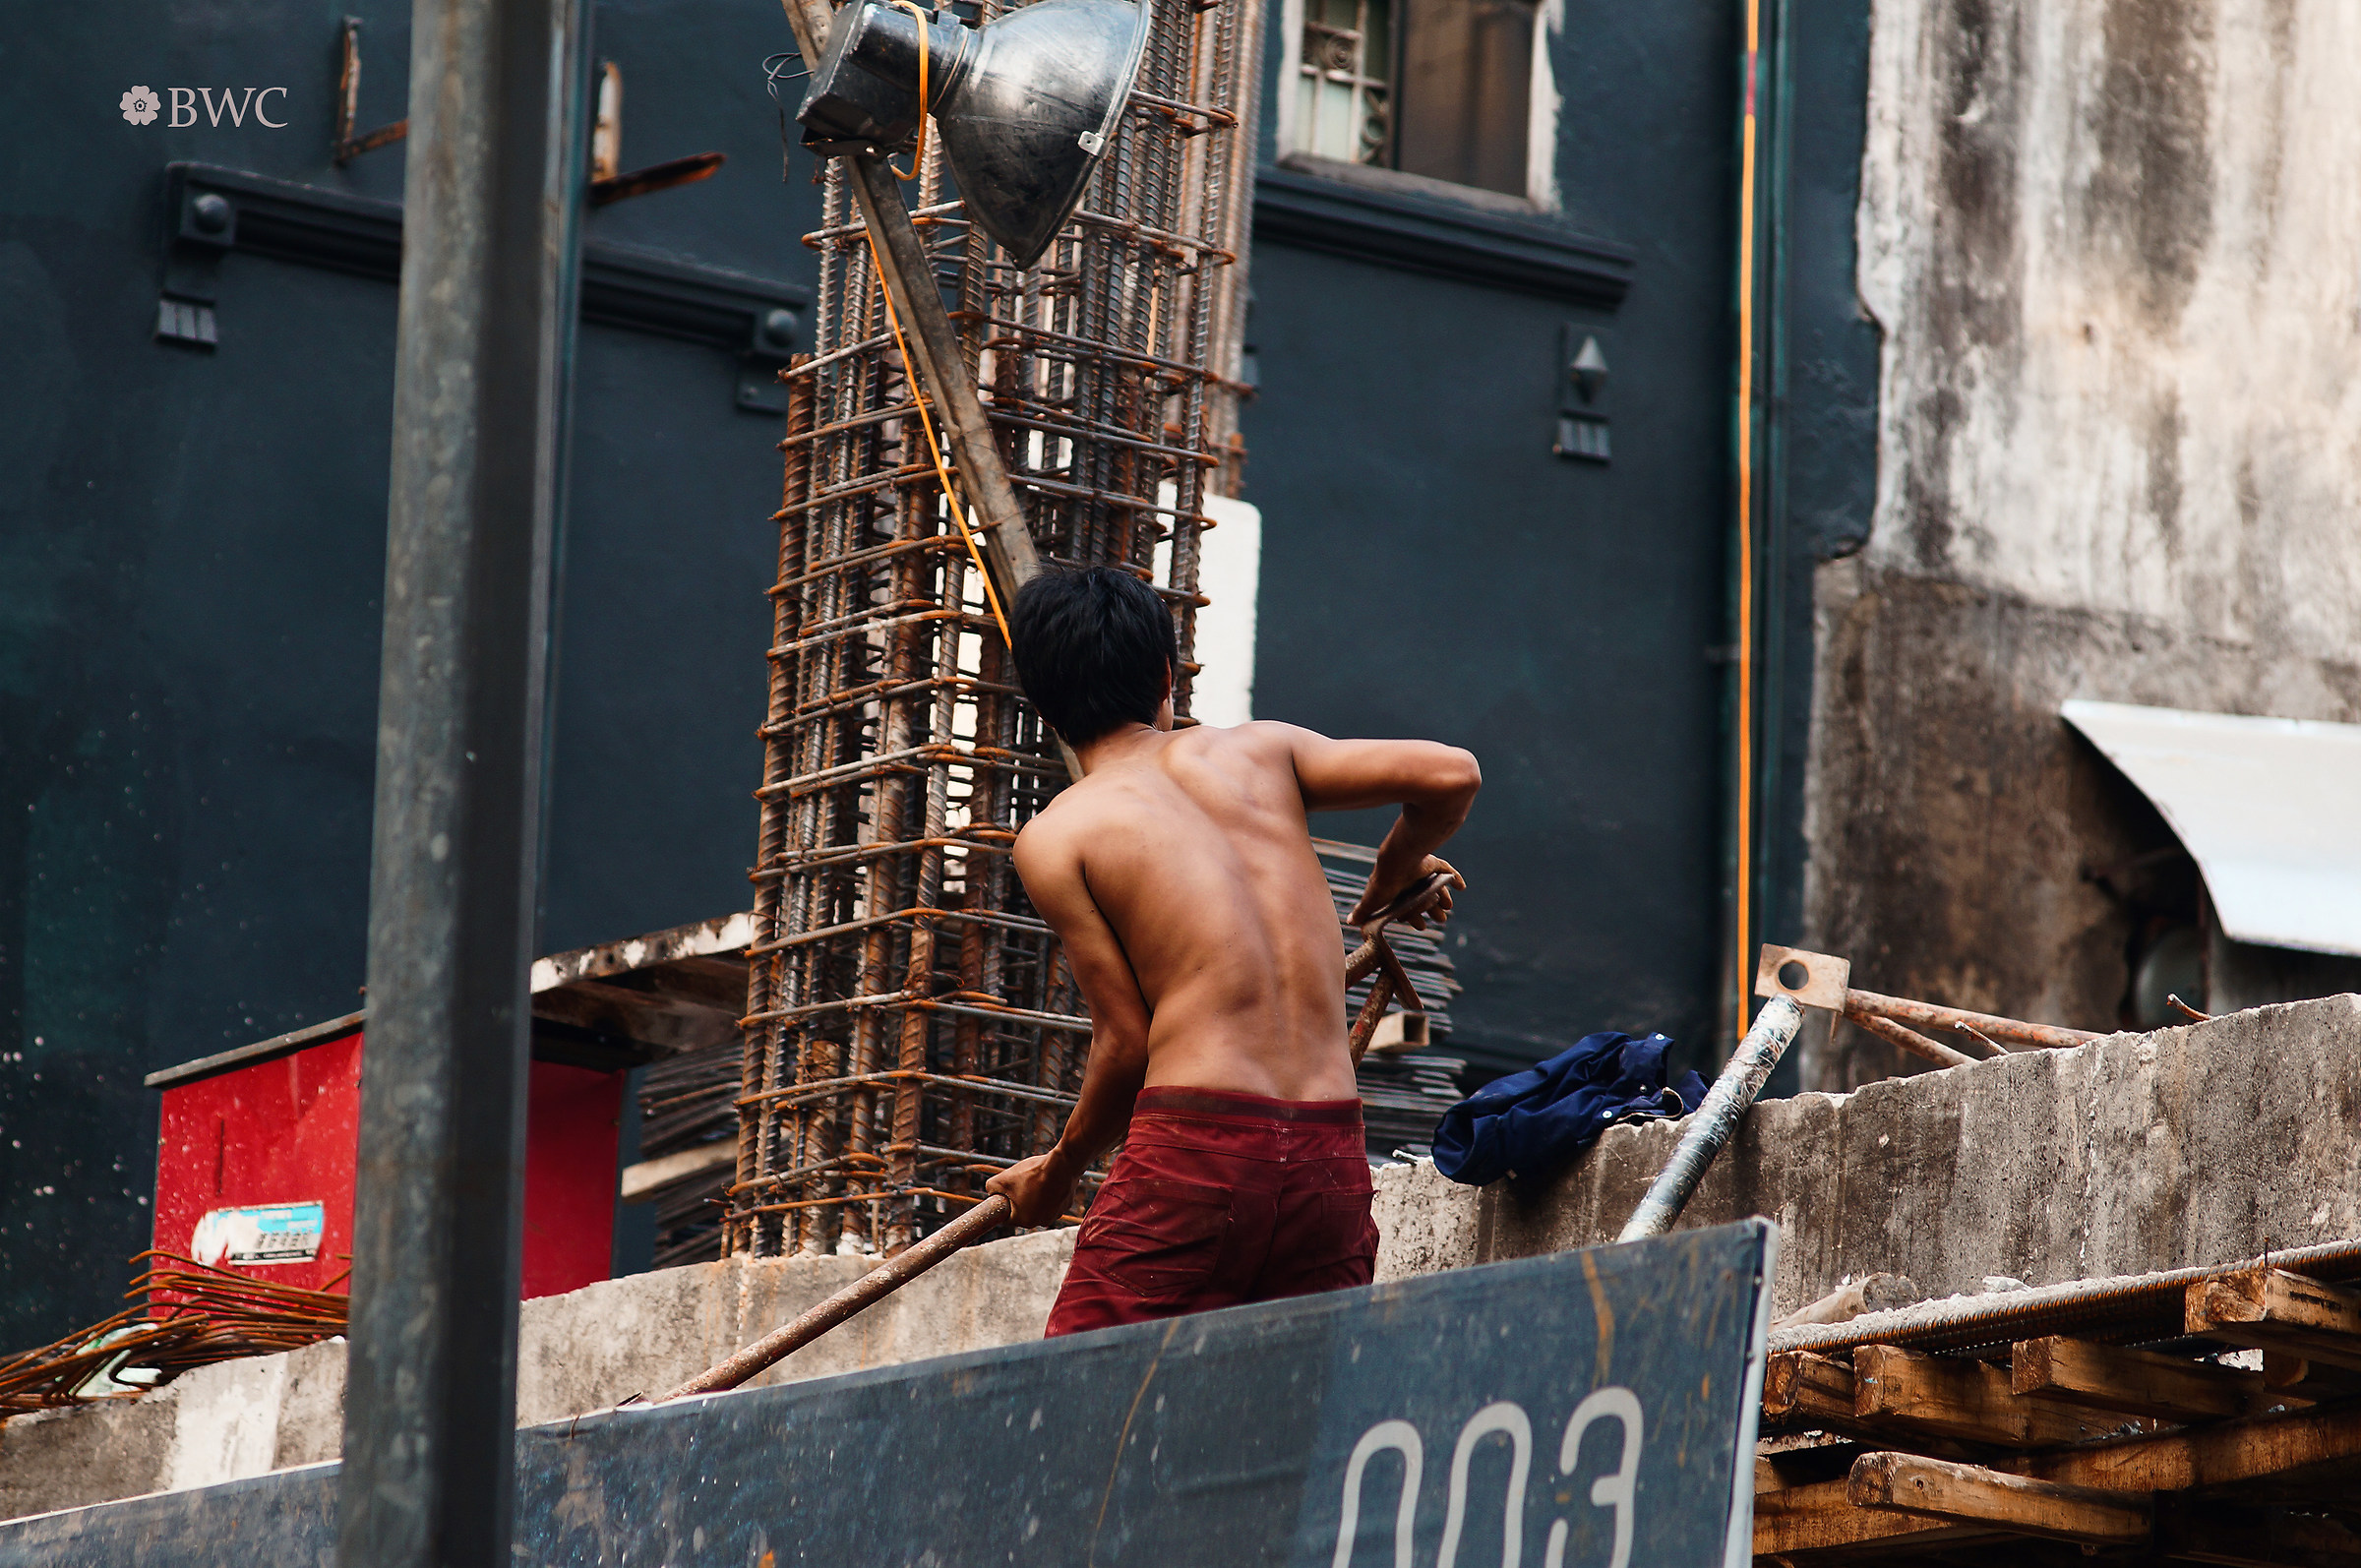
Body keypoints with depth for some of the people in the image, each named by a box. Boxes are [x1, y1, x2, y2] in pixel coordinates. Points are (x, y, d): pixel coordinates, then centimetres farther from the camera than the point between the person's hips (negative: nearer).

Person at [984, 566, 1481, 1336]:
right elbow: (1452, 774, 9)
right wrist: (1390, 881, 30)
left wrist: (1057, 1173, 18)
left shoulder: (1055, 838, 5)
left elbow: (1127, 1041, 2)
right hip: (1335, 1163, 4)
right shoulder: (1257, 750, 15)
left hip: (1196, 1155, -4)